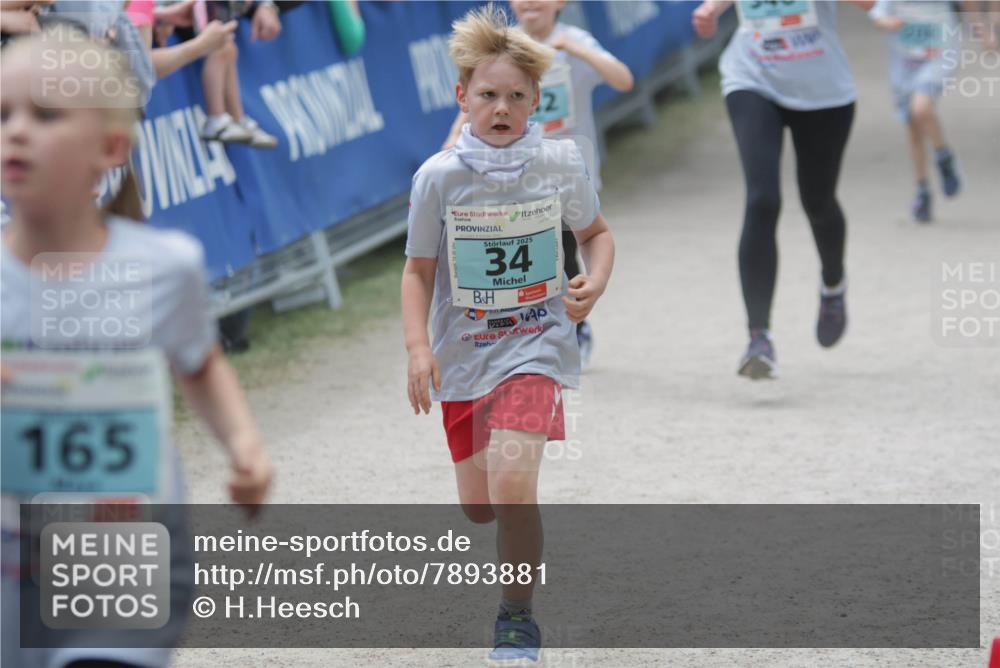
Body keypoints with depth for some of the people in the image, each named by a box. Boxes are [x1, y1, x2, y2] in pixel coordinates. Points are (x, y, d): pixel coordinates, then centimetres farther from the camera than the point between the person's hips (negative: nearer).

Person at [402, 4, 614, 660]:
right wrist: (418, 347, -10)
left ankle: (518, 617, -5)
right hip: (463, 354, 2)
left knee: (511, 481, -23)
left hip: (534, 345, -2)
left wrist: (594, 284, -10)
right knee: (479, 505, 11)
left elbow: (596, 233, 10)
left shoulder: (561, 163, -7)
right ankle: (521, 547, 49)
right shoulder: (439, 176, -7)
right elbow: (420, 269, 1)